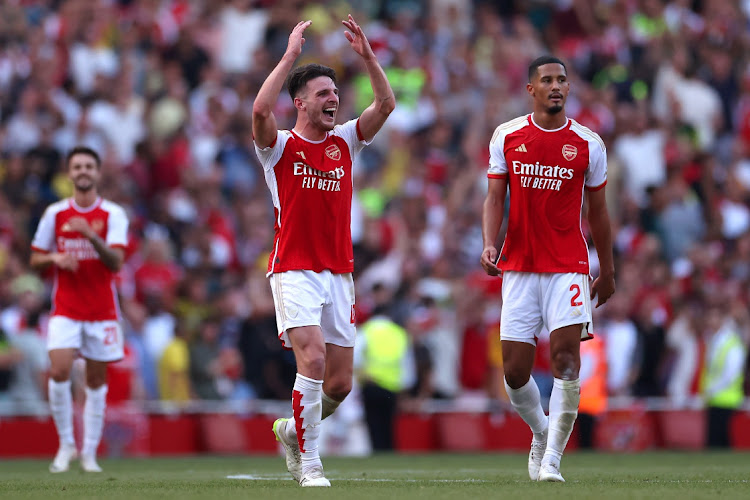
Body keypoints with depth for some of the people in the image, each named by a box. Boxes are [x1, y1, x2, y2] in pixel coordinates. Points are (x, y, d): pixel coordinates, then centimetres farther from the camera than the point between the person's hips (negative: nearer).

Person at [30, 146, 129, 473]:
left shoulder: (113, 214, -1)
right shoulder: (54, 213, 5)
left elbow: (116, 262, -12)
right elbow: (35, 260, 11)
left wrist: (90, 235, -27)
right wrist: (55, 259, -11)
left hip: (102, 310, 0)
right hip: (65, 309, 0)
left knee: (96, 380, 2)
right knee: (59, 372, -17)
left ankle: (90, 452, 9)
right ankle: (66, 444, -3)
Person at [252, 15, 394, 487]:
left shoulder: (345, 143, 11)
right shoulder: (280, 147, -1)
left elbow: (386, 103, 1)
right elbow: (261, 111, -22)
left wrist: (367, 55, -8)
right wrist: (290, 56, -20)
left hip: (339, 274, 5)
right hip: (294, 271, -5)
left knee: (340, 382, 4)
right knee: (312, 360, -21)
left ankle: (292, 429, 31)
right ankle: (309, 463, -13)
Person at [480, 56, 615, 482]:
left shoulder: (588, 144, 2)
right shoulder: (507, 137, 4)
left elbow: (598, 211, 10)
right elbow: (495, 197, 5)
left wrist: (608, 271, 14)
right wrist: (489, 245, -13)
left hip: (569, 267, -1)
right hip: (519, 267, 1)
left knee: (566, 356, -15)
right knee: (515, 370, -1)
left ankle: (552, 459, -7)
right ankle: (541, 432, 28)